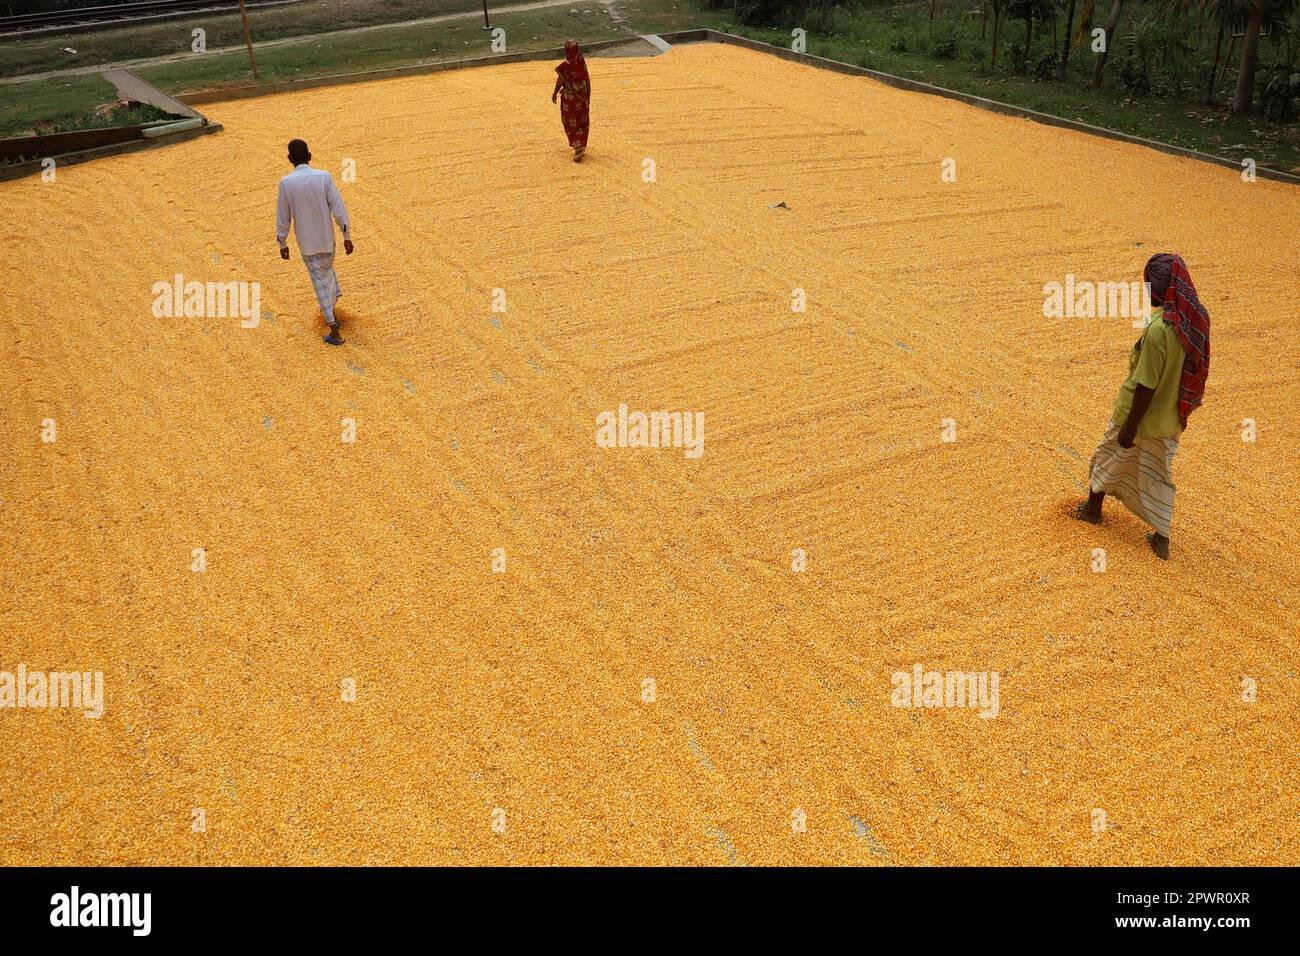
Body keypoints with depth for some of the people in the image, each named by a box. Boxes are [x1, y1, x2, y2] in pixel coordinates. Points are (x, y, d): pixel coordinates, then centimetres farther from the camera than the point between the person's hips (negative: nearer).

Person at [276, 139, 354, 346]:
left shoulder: (286, 183, -14)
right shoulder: (324, 177, -13)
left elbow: (283, 218, -8)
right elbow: (339, 209, -13)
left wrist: (283, 244, 6)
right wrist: (347, 237, -4)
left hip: (306, 243, -1)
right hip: (327, 239, 1)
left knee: (321, 282, 6)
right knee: (327, 269, 29)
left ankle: (334, 332, 3)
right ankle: (332, 310, 39)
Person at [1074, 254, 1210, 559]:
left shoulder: (1159, 328, -31)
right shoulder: (1197, 319, -7)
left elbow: (1146, 384, -26)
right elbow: (1187, 370, 6)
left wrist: (1130, 426, -17)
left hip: (1141, 414, -6)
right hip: (1171, 417, 6)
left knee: (1109, 457, 20)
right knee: (1159, 471, 18)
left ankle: (1093, 508, 43)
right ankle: (1161, 538, 23)